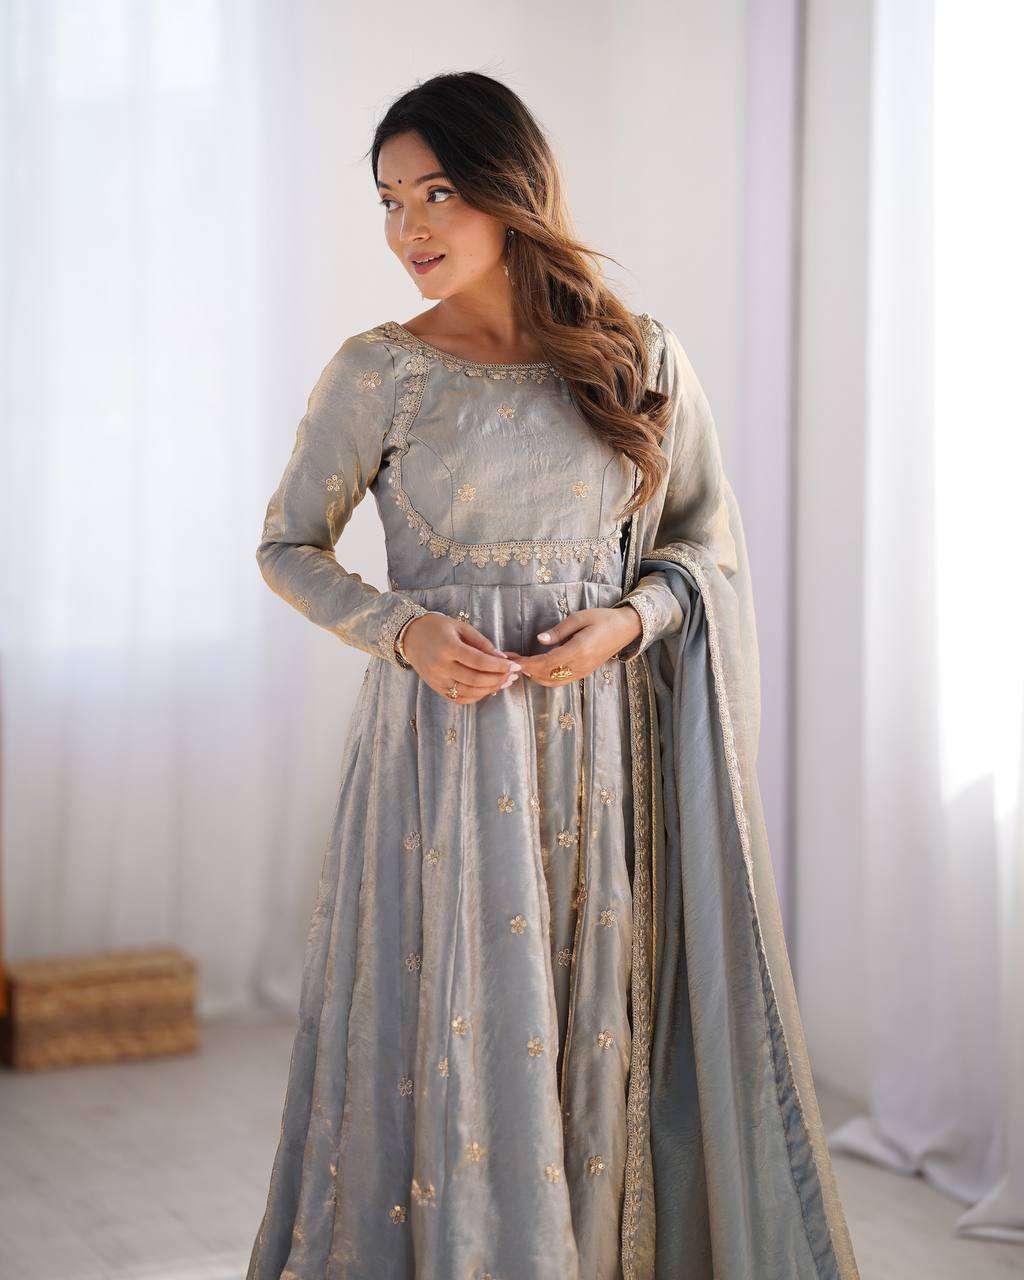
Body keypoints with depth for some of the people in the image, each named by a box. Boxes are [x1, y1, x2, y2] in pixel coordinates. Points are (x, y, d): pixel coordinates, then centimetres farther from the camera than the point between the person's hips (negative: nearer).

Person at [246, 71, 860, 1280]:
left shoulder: (640, 358, 3)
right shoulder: (376, 372, -1)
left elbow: (710, 539, 10)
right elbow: (288, 547, 6)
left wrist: (633, 618, -10)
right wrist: (401, 631, -11)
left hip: (605, 744, 2)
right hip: (447, 742, -1)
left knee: (611, 1033, 6)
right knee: (457, 1033, 1)